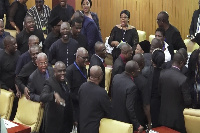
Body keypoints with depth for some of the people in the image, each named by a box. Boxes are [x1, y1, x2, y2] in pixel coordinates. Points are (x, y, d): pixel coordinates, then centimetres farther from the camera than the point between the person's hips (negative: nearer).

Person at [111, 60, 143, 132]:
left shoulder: (116, 77, -10)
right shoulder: (131, 86, -31)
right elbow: (130, 108, -28)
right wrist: (137, 125, -21)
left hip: (114, 115, 7)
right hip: (125, 120, -6)